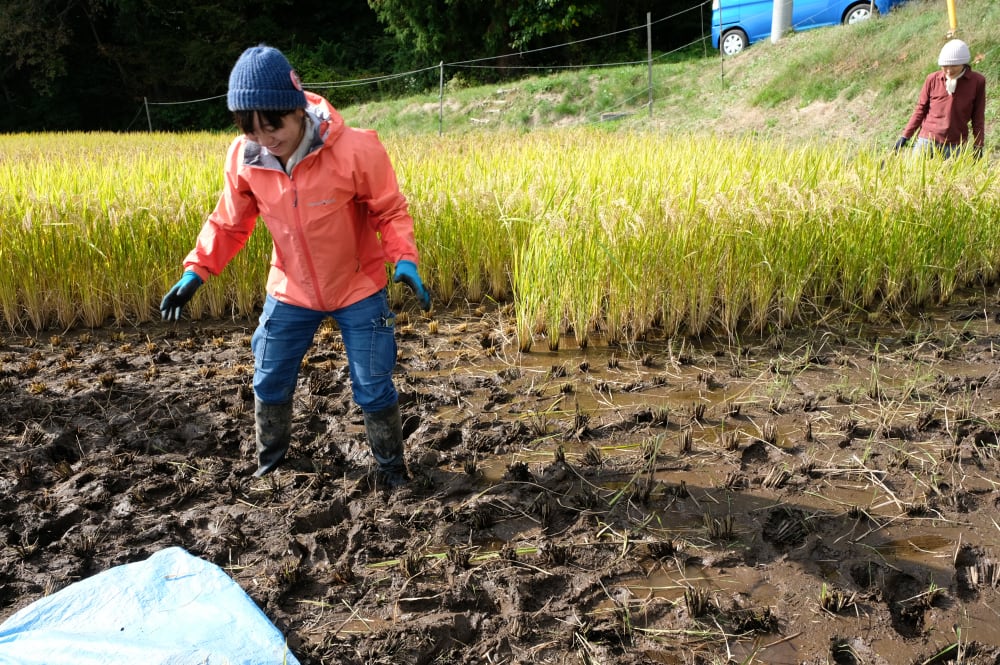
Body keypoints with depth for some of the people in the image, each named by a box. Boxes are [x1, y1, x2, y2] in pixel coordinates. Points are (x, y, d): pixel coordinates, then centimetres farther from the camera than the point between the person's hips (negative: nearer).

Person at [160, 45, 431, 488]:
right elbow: (229, 223, 0)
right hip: (290, 292, 3)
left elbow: (390, 211, -13)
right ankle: (268, 464, 41)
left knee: (373, 388, 5)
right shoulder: (243, 156, -15)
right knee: (269, 383, 14)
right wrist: (195, 270, -12)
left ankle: (391, 468, 31)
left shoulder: (355, 149, -26)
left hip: (358, 289, -3)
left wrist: (404, 259, -30)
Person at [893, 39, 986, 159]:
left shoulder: (977, 81, -3)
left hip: (955, 146, 0)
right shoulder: (933, 79, -3)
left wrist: (978, 147, 2)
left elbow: (978, 117, 2)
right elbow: (920, 110, 6)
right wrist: (905, 136, 3)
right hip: (927, 140, 1)